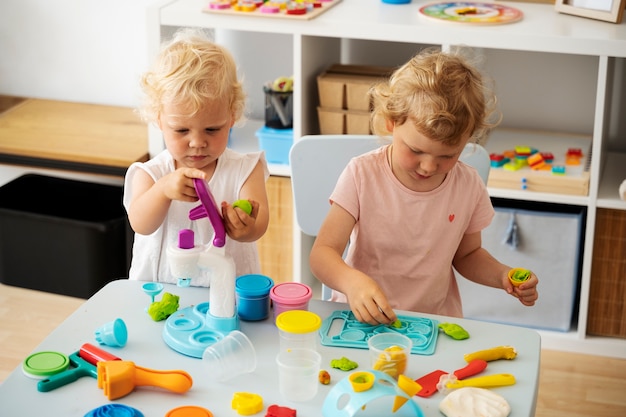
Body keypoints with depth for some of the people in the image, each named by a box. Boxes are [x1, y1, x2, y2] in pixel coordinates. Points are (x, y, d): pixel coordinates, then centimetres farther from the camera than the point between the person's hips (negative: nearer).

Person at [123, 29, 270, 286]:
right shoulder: (150, 175, 1)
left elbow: (259, 222, -15)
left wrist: (249, 228, -38)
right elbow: (141, 225, -14)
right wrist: (164, 190, -33)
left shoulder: (245, 170, -1)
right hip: (158, 294, -1)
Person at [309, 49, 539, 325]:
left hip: (435, 321, 3)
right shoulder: (362, 175, -11)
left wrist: (503, 276, -3)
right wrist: (351, 281, -35)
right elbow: (322, 253, -15)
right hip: (361, 318, -2)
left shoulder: (468, 186, -2)